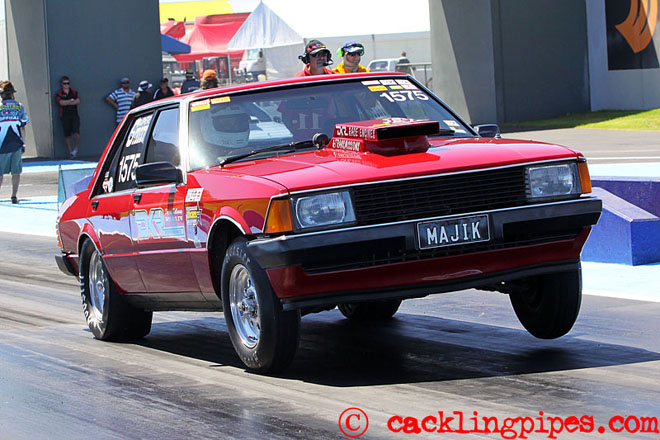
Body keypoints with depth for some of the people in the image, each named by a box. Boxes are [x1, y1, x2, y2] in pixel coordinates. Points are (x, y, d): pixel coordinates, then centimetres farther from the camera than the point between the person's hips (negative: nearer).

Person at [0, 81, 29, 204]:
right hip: (16, 144, 2)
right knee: (16, 171, 9)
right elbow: (22, 126, 3)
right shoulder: (19, 106, 2)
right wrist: (23, 143, 11)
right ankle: (14, 195, 7)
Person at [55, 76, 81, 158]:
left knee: (76, 132, -16)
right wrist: (71, 100, -5)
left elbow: (78, 101, -6)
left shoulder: (74, 92, 11)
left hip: (74, 115, 0)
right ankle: (70, 151, 12)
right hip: (65, 117, 0)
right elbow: (61, 102, -12)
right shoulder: (59, 94, 6)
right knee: (67, 135, 3)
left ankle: (76, 148, 5)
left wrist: (66, 103, -10)